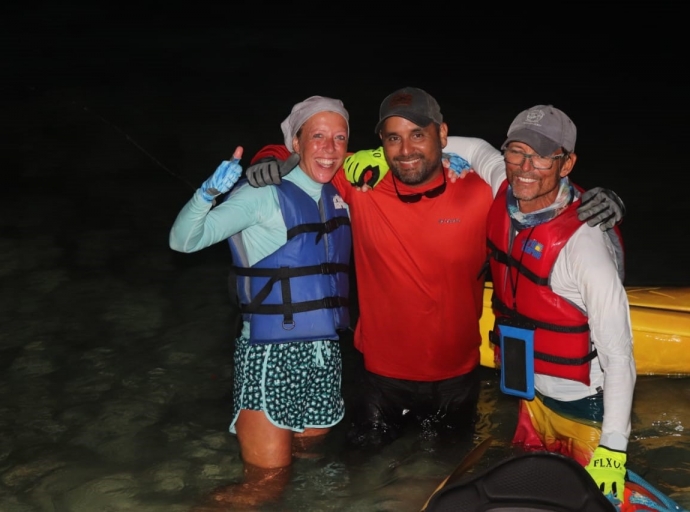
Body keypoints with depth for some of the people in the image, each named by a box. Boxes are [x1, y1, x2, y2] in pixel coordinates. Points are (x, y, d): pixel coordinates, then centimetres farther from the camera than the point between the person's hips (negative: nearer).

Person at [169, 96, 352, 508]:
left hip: (325, 351, 6)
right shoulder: (264, 193, -12)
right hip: (271, 354, -6)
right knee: (268, 482, -1)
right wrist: (210, 192, -35)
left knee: (308, 445, 22)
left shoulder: (340, 196, 6)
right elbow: (184, 240, -18)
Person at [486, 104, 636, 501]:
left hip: (585, 410, -7)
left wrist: (612, 450, -24)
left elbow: (618, 352, -26)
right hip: (534, 397, 7)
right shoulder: (504, 201, -9)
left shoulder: (582, 240, -29)